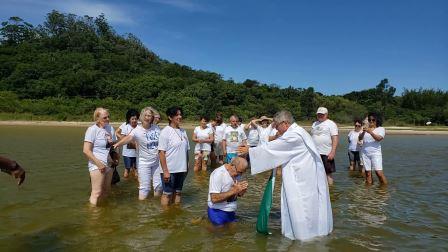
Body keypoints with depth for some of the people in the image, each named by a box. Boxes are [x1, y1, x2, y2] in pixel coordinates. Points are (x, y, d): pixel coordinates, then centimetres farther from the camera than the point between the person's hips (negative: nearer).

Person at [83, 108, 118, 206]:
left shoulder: (110, 128, 8)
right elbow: (86, 150, -14)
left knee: (106, 191, 16)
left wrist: (115, 159, 3)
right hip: (97, 166, -7)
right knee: (97, 192, -5)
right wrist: (99, 163, -18)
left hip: (108, 165, 7)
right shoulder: (92, 129, -10)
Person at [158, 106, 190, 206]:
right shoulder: (165, 132, -11)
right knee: (167, 194, 5)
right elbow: (161, 152, -14)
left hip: (181, 169, 6)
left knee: (177, 192, 16)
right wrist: (165, 171, -18)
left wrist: (187, 166, 12)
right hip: (169, 169, -6)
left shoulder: (183, 131, 7)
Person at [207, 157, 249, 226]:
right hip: (218, 213, -7)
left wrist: (241, 192, -11)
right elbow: (214, 199, -27)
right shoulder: (218, 174, -21)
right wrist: (233, 190, -27)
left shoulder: (236, 173, 2)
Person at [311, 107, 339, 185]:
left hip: (326, 154, -5)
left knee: (328, 173, 3)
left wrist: (333, 152, -19)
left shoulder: (331, 124, -3)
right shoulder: (314, 124, 15)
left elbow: (335, 139, -10)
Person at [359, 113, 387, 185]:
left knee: (379, 173, -11)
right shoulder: (366, 129, 11)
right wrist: (363, 132, -18)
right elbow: (360, 138, 1)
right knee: (368, 173, 3)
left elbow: (379, 138, -15)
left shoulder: (381, 129, 3)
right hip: (365, 153, 3)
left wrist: (370, 132, -28)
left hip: (375, 153, -3)